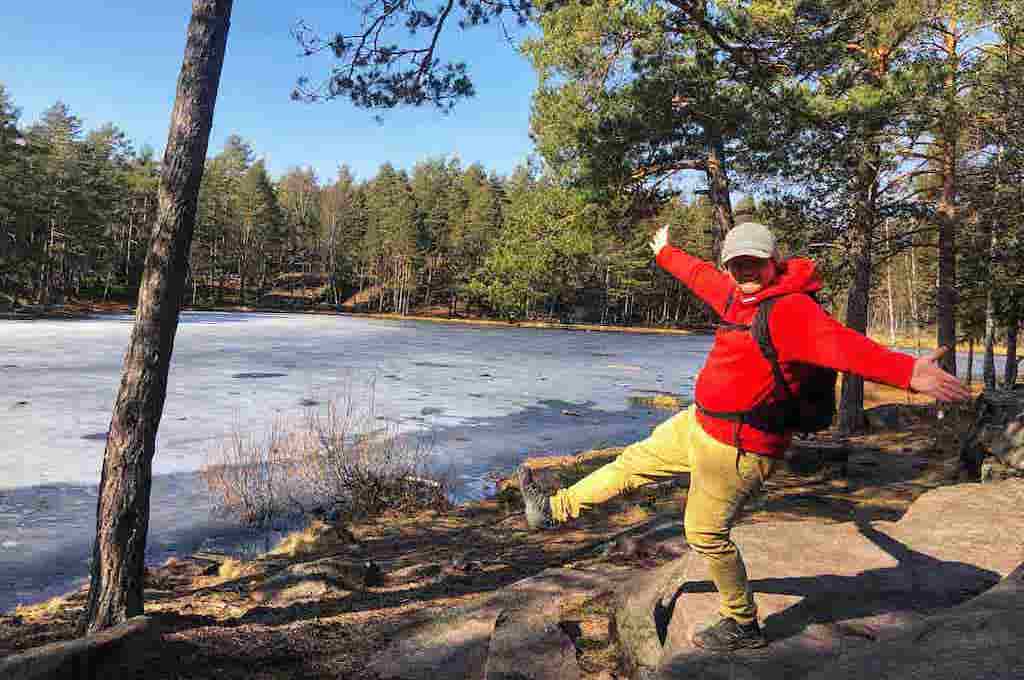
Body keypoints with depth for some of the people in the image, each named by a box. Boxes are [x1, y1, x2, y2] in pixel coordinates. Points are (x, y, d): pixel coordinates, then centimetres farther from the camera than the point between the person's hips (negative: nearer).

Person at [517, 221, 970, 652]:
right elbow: (702, 276, 25)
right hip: (699, 424, 9)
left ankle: (743, 627, 24)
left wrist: (906, 371, -57)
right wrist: (665, 254, 42)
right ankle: (555, 509, 35)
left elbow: (838, 343, -40)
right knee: (635, 461, 18)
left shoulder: (791, 309, -23)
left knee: (706, 535, 1)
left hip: (737, 447, -9)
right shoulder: (738, 295, 5)